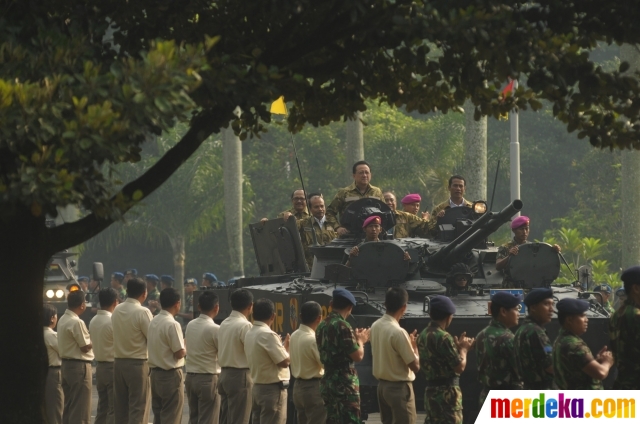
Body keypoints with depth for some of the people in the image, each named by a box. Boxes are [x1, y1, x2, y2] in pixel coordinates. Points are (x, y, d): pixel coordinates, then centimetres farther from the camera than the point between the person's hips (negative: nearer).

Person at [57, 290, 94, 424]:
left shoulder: (62, 320, 9)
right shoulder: (77, 322, -18)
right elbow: (85, 347, -15)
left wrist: (87, 335, 7)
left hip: (66, 364, 9)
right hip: (79, 365, -9)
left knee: (68, 405, 13)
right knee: (80, 408, -5)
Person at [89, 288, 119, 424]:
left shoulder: (93, 321, 7)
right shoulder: (113, 321, -17)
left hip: (100, 366, 8)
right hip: (113, 367, -8)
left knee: (102, 407, 12)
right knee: (114, 408, -4)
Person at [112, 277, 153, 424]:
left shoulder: (117, 311, 5)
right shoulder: (143, 312, -14)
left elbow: (120, 334, 11)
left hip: (119, 361, 6)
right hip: (138, 363, -6)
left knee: (121, 407, 11)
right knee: (138, 408, -3)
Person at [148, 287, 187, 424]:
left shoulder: (153, 321, 7)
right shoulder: (172, 324, -18)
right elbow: (179, 353, -17)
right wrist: (186, 348, 3)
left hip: (155, 373, 8)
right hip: (171, 375, -8)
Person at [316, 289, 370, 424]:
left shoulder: (321, 326, 11)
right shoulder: (342, 326, -16)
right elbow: (358, 356, -16)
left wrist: (354, 338, 20)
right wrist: (360, 340, 2)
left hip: (328, 383, 9)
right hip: (345, 385, -9)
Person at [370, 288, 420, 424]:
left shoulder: (375, 326, 2)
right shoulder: (398, 332, -23)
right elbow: (415, 366, -18)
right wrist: (414, 345, -1)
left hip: (382, 385, 8)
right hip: (399, 387, -8)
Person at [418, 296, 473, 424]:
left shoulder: (423, 335, 10)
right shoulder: (443, 337, -18)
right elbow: (460, 366, -16)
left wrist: (456, 346, 14)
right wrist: (463, 349, 1)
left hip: (431, 390, 9)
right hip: (447, 392, -9)